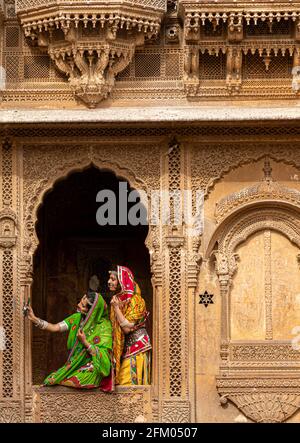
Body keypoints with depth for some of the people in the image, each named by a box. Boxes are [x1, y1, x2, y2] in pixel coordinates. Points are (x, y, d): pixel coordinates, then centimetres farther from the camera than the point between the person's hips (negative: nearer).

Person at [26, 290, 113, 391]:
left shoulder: (104, 327, -14)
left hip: (91, 370, -5)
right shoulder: (77, 318, 2)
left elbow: (102, 355, -17)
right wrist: (34, 319, -16)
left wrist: (85, 342, -23)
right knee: (50, 380, -16)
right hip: (74, 366, 5)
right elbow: (54, 328, -6)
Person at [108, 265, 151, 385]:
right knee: (121, 383, 2)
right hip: (122, 348, 8)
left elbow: (127, 328, -20)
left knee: (129, 383, -12)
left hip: (135, 346, -8)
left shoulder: (135, 300, -13)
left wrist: (116, 307, -16)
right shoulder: (117, 299, 12)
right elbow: (111, 325, 16)